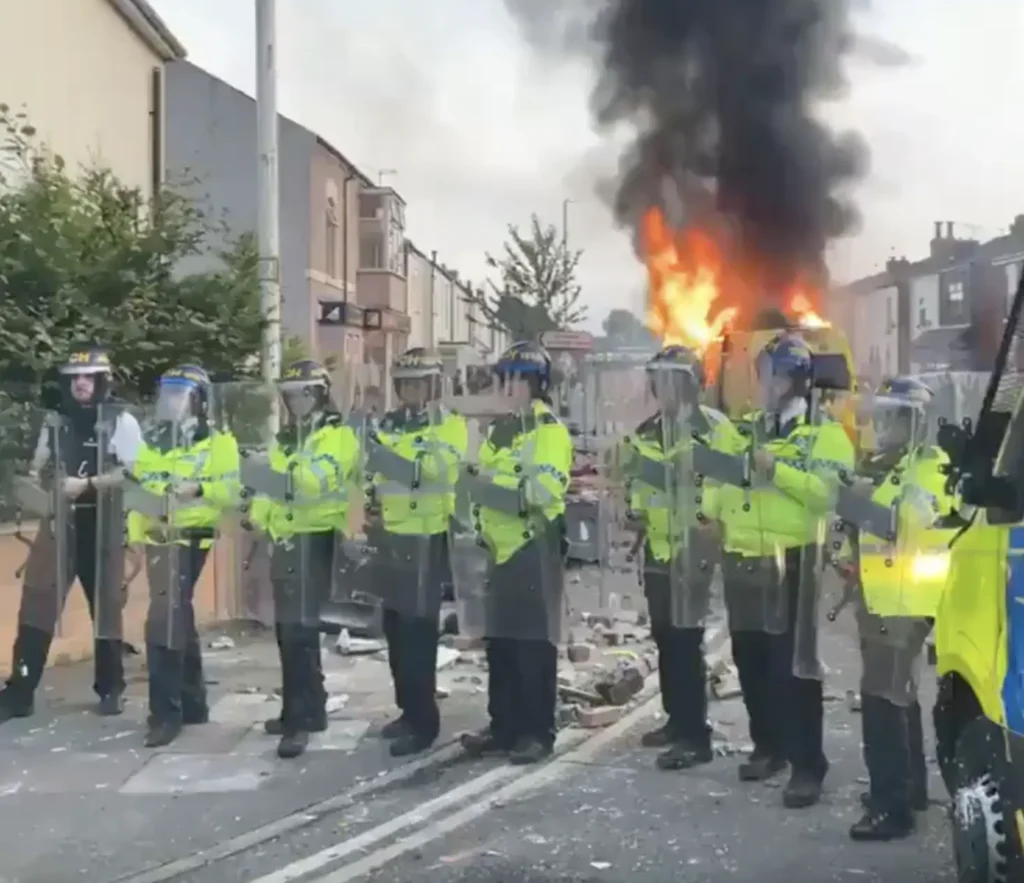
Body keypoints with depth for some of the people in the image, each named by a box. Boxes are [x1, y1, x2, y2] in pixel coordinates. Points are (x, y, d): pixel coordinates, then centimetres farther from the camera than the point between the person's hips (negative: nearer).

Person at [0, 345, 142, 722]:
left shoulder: (121, 422, -3)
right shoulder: (56, 422, 12)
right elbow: (39, 467, 24)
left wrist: (87, 484, -19)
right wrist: (34, 480, 2)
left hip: (101, 525, -3)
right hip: (59, 523, 3)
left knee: (106, 606, 7)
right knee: (36, 606, -3)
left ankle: (110, 688, 20)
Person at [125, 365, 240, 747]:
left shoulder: (218, 442, -3)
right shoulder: (152, 440, 15)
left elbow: (231, 491, -11)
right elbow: (137, 487, 18)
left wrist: (198, 489, -27)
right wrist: (135, 531, 6)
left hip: (188, 540, -7)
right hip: (157, 540, 7)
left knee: (164, 623, -13)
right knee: (179, 621, 15)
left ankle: (166, 713, -6)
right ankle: (193, 703, 26)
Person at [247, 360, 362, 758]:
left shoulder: (339, 436, -8)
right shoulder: (284, 439, 19)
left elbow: (321, 479, -25)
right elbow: (271, 486, 21)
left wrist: (281, 474, -35)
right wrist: (257, 518, 4)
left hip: (314, 541, -9)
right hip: (284, 541, 9)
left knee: (300, 628, -14)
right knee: (287, 629, 14)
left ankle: (303, 719, -11)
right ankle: (299, 710, 26)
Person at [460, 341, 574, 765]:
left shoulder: (550, 431, -9)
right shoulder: (498, 430, 16)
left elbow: (545, 490, -22)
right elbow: (483, 481, 26)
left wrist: (495, 480, -20)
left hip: (534, 549, -8)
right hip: (500, 547, 8)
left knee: (534, 643, -3)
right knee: (499, 641, 11)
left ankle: (538, 733, 5)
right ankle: (504, 727, 20)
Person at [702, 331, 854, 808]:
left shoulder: (825, 433, -4)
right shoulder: (746, 430, 17)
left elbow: (830, 492, -18)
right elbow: (723, 483, 21)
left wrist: (777, 470, -25)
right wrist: (709, 512, 2)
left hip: (791, 565, -7)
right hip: (742, 563, 7)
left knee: (793, 668, -5)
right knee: (751, 663, 14)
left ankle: (807, 766, 3)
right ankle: (768, 747, 30)